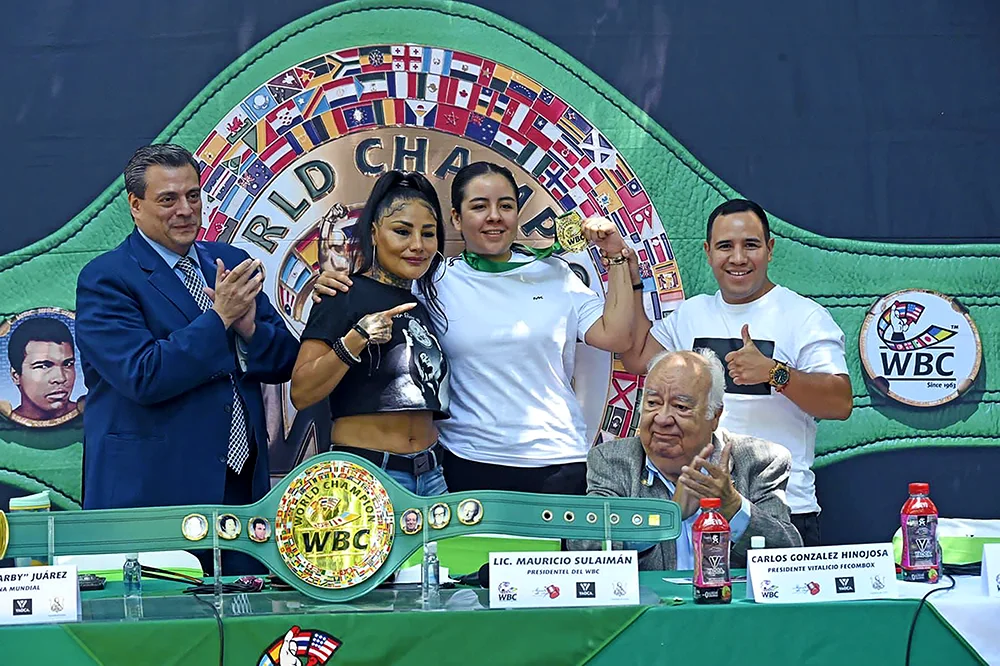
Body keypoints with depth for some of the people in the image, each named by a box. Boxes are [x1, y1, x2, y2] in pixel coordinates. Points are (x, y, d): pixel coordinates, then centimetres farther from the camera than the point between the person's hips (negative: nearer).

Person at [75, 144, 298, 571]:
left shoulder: (232, 264, 13)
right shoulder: (105, 279, -5)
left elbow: (284, 364, 12)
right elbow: (142, 377, -17)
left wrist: (249, 326, -9)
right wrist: (219, 317, -16)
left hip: (244, 485, 6)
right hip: (151, 490, -5)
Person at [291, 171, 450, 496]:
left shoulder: (422, 306, 12)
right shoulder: (346, 296, -8)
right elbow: (301, 394, -16)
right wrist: (355, 341, -26)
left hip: (431, 473, 7)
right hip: (366, 471, -7)